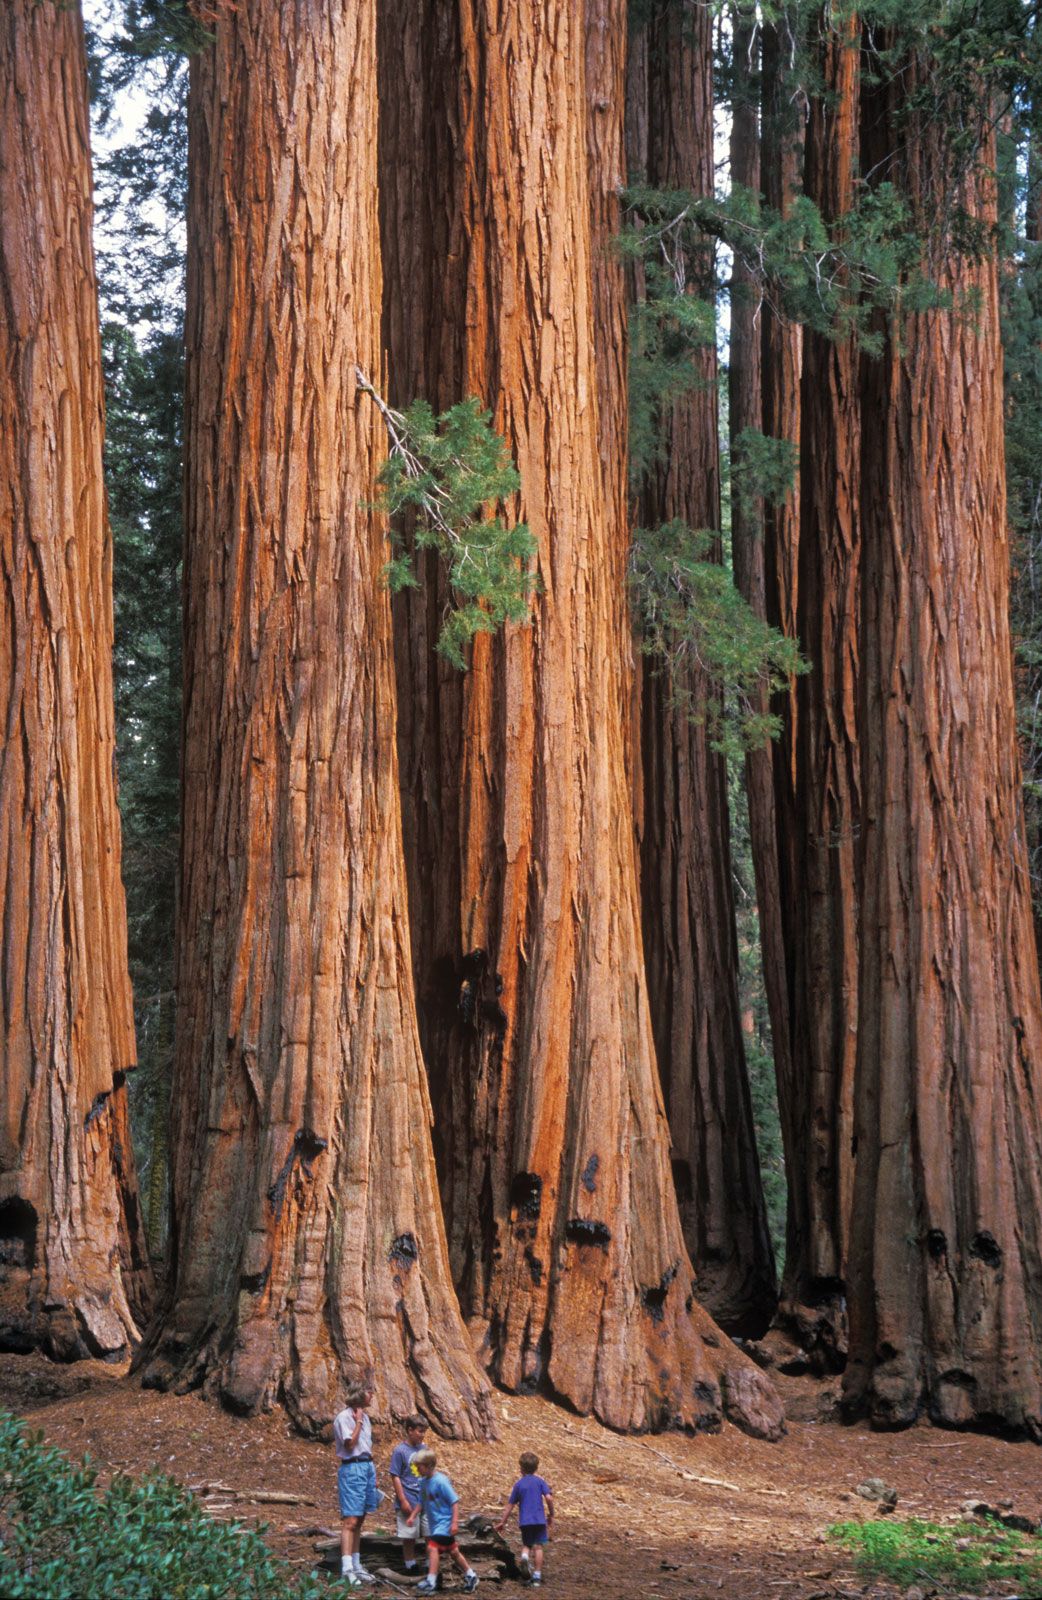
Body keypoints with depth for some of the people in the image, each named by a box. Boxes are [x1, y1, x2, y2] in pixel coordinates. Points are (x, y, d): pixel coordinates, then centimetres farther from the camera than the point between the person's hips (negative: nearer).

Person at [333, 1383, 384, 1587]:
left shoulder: (364, 1416, 15)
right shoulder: (344, 1417, -10)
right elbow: (350, 1443, -18)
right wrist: (358, 1421, -12)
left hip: (367, 1467, 8)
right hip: (352, 1468, -8)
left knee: (359, 1520, 11)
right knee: (350, 1520, -14)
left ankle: (356, 1565, 15)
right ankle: (347, 1569, -19)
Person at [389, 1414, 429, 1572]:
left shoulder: (423, 1449, 7)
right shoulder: (400, 1451, -10)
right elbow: (395, 1477, -11)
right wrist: (403, 1500, -14)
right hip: (409, 1502, -5)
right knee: (409, 1537, 4)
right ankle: (410, 1566, 15)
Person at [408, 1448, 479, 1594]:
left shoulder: (441, 1481, -20)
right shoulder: (423, 1481, 4)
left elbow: (455, 1501, -18)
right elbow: (422, 1502, 15)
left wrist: (454, 1522, -22)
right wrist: (413, 1515, 2)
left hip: (444, 1521, -9)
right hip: (434, 1523, 9)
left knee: (432, 1547, -20)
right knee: (453, 1551, 17)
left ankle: (430, 1581, -21)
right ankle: (470, 1575, 31)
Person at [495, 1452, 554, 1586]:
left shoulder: (519, 1484, 4)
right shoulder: (540, 1481, 0)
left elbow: (510, 1505, 6)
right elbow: (549, 1498, -11)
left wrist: (503, 1522, 13)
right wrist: (551, 1515, 2)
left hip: (525, 1520, 1)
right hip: (539, 1519, -1)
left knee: (526, 1544, 17)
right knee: (538, 1546, 7)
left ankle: (525, 1555, -17)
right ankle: (537, 1575, 4)